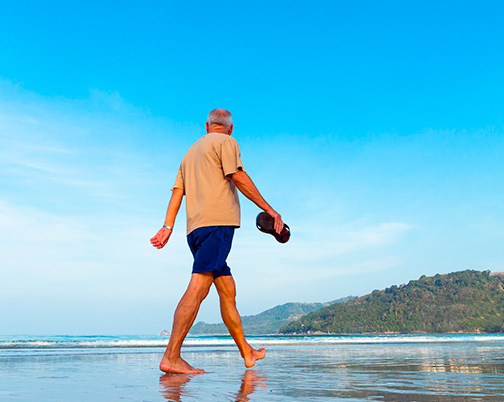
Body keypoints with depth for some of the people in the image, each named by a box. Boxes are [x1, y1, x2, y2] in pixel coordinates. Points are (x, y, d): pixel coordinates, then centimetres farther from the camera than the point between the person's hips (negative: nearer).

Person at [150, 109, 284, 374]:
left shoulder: (191, 151, 29)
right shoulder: (226, 142, 7)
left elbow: (177, 191, 19)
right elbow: (238, 177, -6)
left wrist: (168, 227, 12)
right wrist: (270, 210, -6)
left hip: (195, 228, 8)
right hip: (217, 222, -8)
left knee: (227, 290, 11)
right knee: (198, 287, -15)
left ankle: (247, 352, 19)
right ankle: (171, 357, -19)